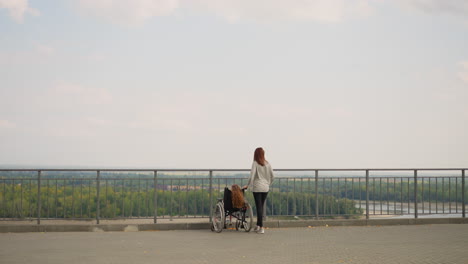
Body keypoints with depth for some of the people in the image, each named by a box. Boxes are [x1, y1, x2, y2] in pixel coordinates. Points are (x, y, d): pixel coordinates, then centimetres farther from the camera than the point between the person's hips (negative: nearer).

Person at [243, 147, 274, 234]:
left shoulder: (255, 163, -7)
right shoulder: (267, 164, 7)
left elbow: (252, 176, -13)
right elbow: (272, 176, 9)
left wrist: (248, 185, -3)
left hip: (257, 188, -5)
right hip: (265, 188, 5)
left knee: (259, 207, -3)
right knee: (261, 206, 15)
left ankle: (261, 228, -7)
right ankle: (258, 225, 20)